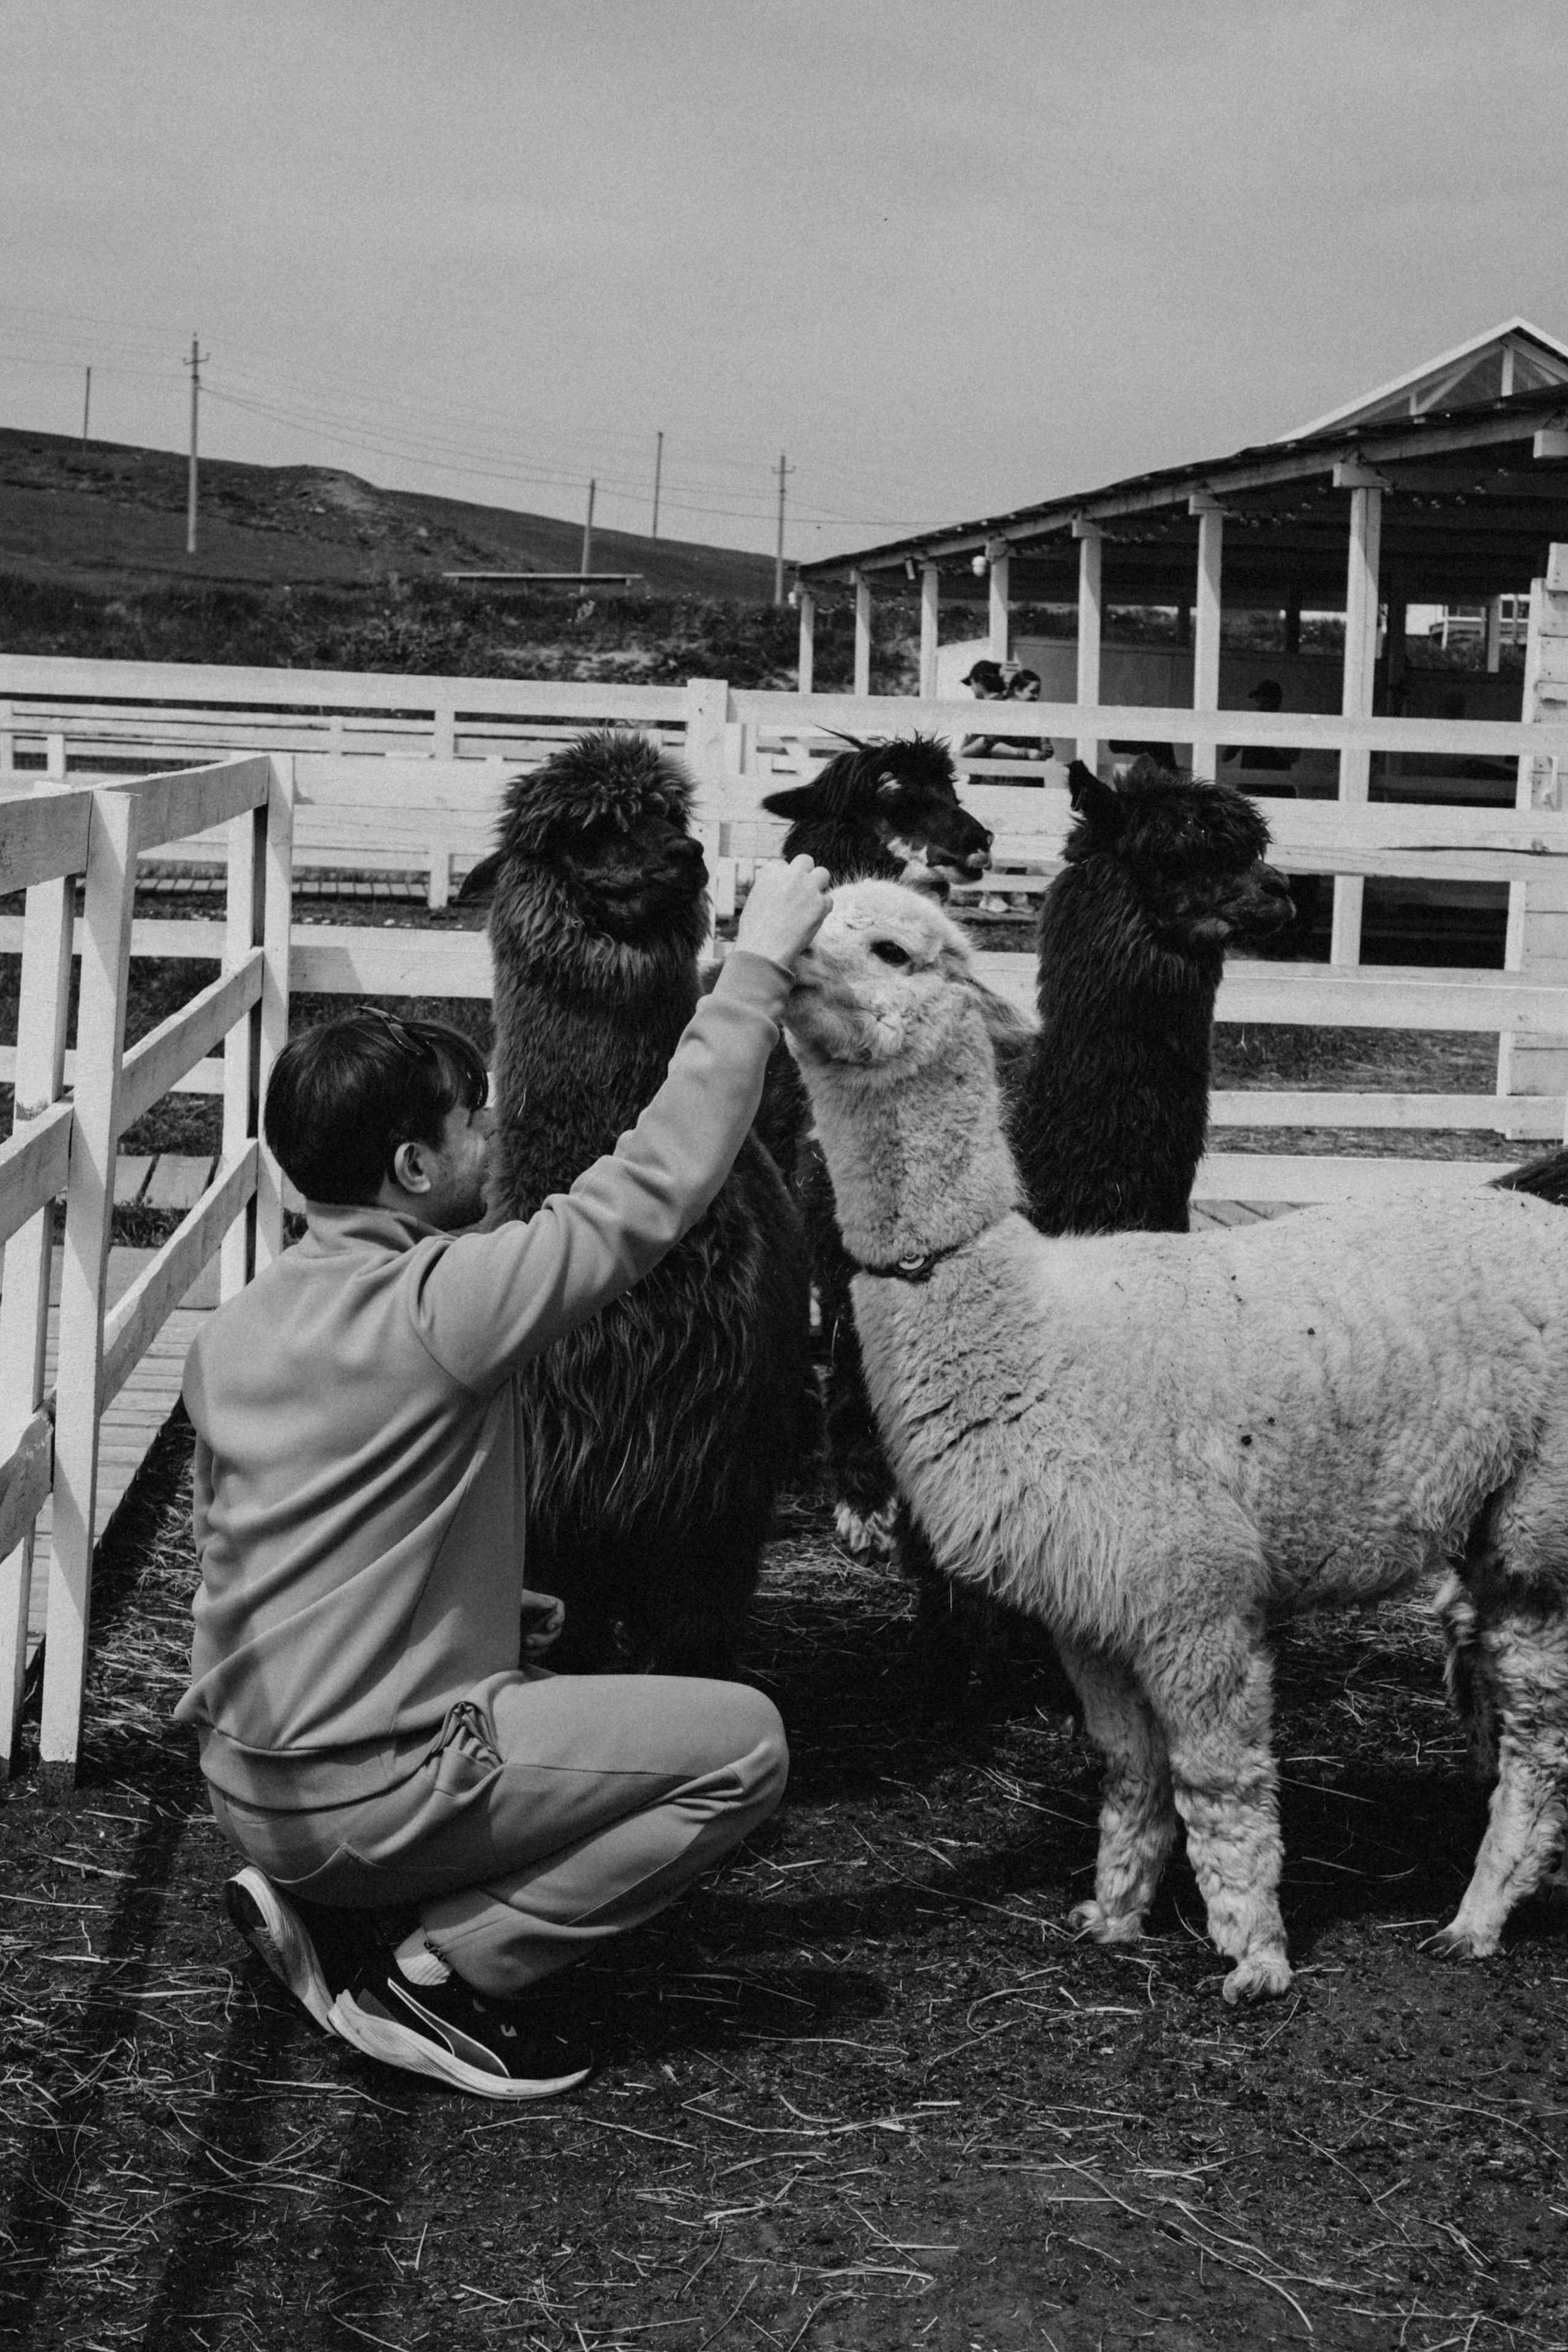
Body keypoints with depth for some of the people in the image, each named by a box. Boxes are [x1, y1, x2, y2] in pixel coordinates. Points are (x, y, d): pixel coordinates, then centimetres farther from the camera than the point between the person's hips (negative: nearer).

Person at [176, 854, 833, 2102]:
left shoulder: (237, 1327, 6)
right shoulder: (441, 1305, -19)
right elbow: (656, 1183, -15)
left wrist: (487, 1611, 17)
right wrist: (759, 965, -7)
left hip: (242, 1777, 8)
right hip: (361, 1796, -8)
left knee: (538, 1642, 30)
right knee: (744, 1742, -3)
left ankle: (329, 1911, 14)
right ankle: (437, 1971, -1)